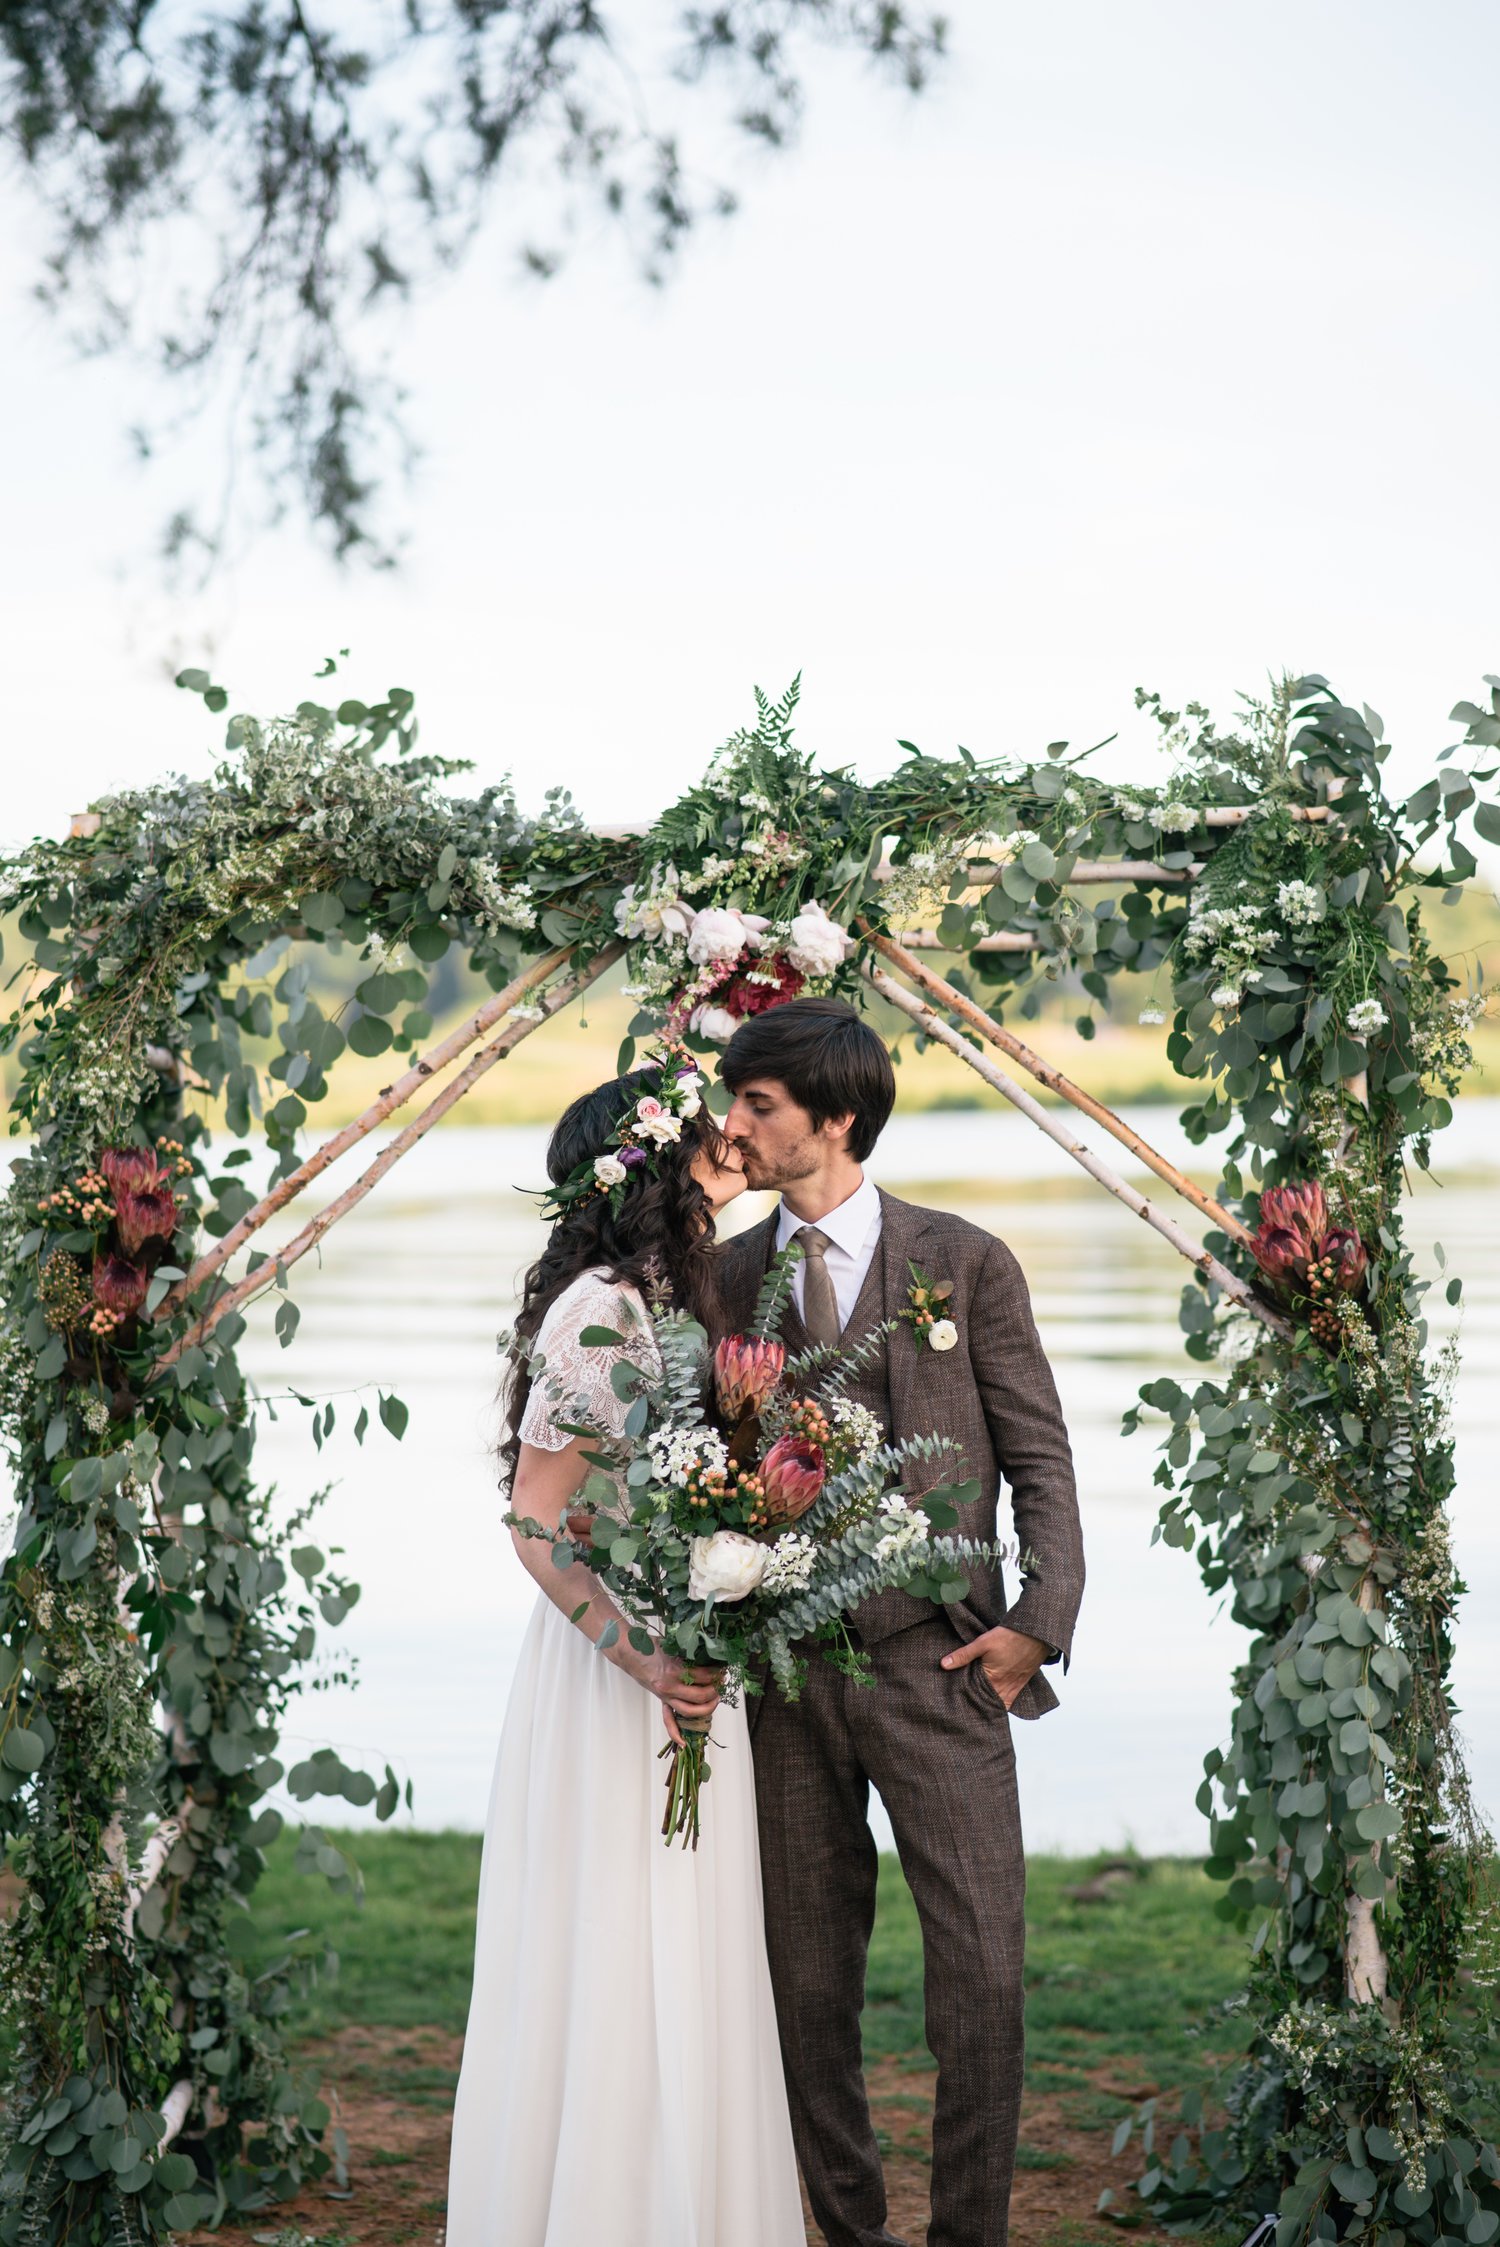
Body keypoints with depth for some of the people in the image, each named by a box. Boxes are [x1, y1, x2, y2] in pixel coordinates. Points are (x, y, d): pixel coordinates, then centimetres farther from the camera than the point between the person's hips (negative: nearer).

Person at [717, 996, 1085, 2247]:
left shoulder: (966, 1263, 2)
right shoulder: (724, 1279, 9)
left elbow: (1038, 1455, 3)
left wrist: (1040, 1617, -8)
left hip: (937, 1660, -2)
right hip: (784, 1671, 2)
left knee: (982, 1972, -4)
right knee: (809, 1979, 9)